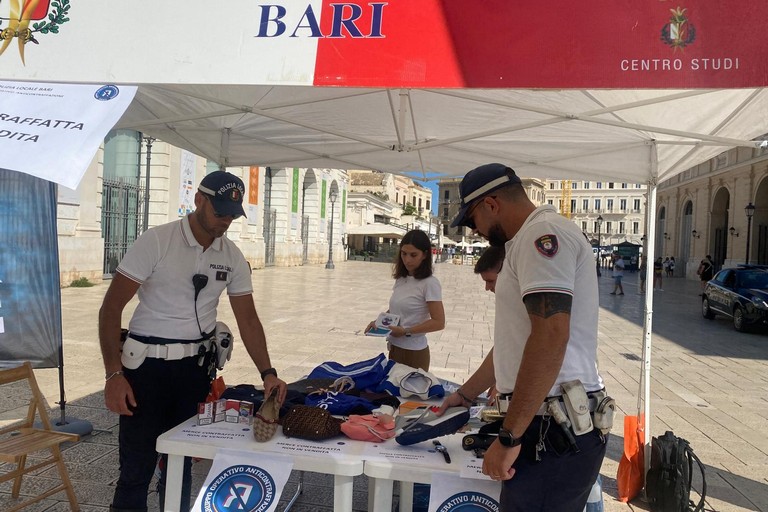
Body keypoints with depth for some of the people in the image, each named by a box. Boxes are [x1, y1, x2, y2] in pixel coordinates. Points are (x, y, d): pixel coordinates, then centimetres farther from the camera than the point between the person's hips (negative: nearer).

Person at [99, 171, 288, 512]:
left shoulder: (232, 257, 1)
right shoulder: (157, 241, -12)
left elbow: (248, 320, 3)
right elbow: (111, 308, -11)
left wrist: (267, 373, -8)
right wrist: (113, 374, -17)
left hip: (196, 365, 4)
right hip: (147, 365, -4)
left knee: (181, 461, 15)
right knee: (137, 466, 1)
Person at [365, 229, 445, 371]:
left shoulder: (429, 283, -16)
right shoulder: (401, 279, 3)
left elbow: (438, 322, -17)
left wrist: (406, 331, -21)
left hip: (413, 352, -7)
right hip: (394, 348, 7)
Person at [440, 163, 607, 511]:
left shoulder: (543, 231, -13)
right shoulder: (531, 239, 20)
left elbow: (550, 337, -25)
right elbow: (515, 341, 26)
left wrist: (509, 437, -21)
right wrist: (465, 395, 30)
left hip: (555, 430, -10)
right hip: (555, 427, 10)